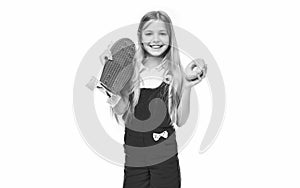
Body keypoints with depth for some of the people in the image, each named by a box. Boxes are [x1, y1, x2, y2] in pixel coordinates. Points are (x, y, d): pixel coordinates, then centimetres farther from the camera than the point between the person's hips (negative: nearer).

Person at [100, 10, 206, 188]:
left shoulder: (177, 73, -3)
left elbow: (180, 121, -4)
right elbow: (120, 110, -10)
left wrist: (187, 86, -15)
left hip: (166, 157, 0)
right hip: (133, 155, 1)